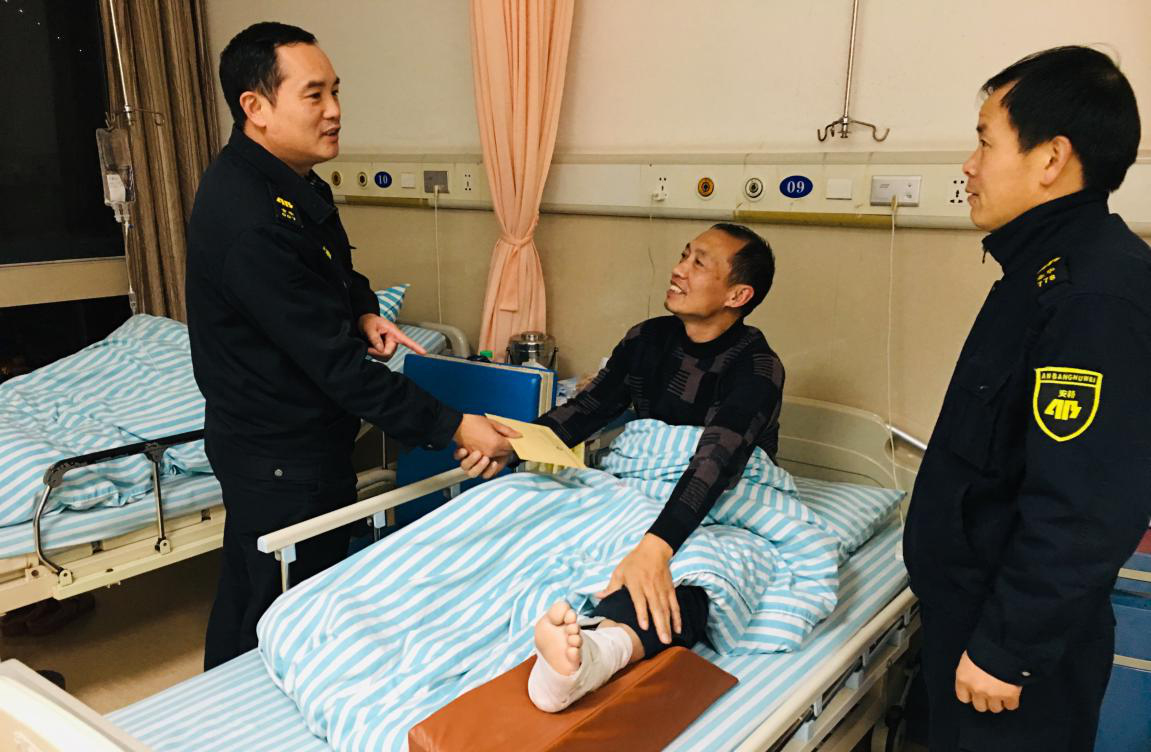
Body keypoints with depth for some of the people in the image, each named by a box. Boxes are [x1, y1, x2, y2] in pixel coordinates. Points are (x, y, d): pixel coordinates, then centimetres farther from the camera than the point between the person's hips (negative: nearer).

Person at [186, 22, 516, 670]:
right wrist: (451, 427, -25)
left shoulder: (294, 181, 5)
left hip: (307, 436, 10)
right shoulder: (250, 219, -28)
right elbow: (334, 361, -29)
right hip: (278, 456, -10)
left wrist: (363, 313, -2)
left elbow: (337, 270, 22)